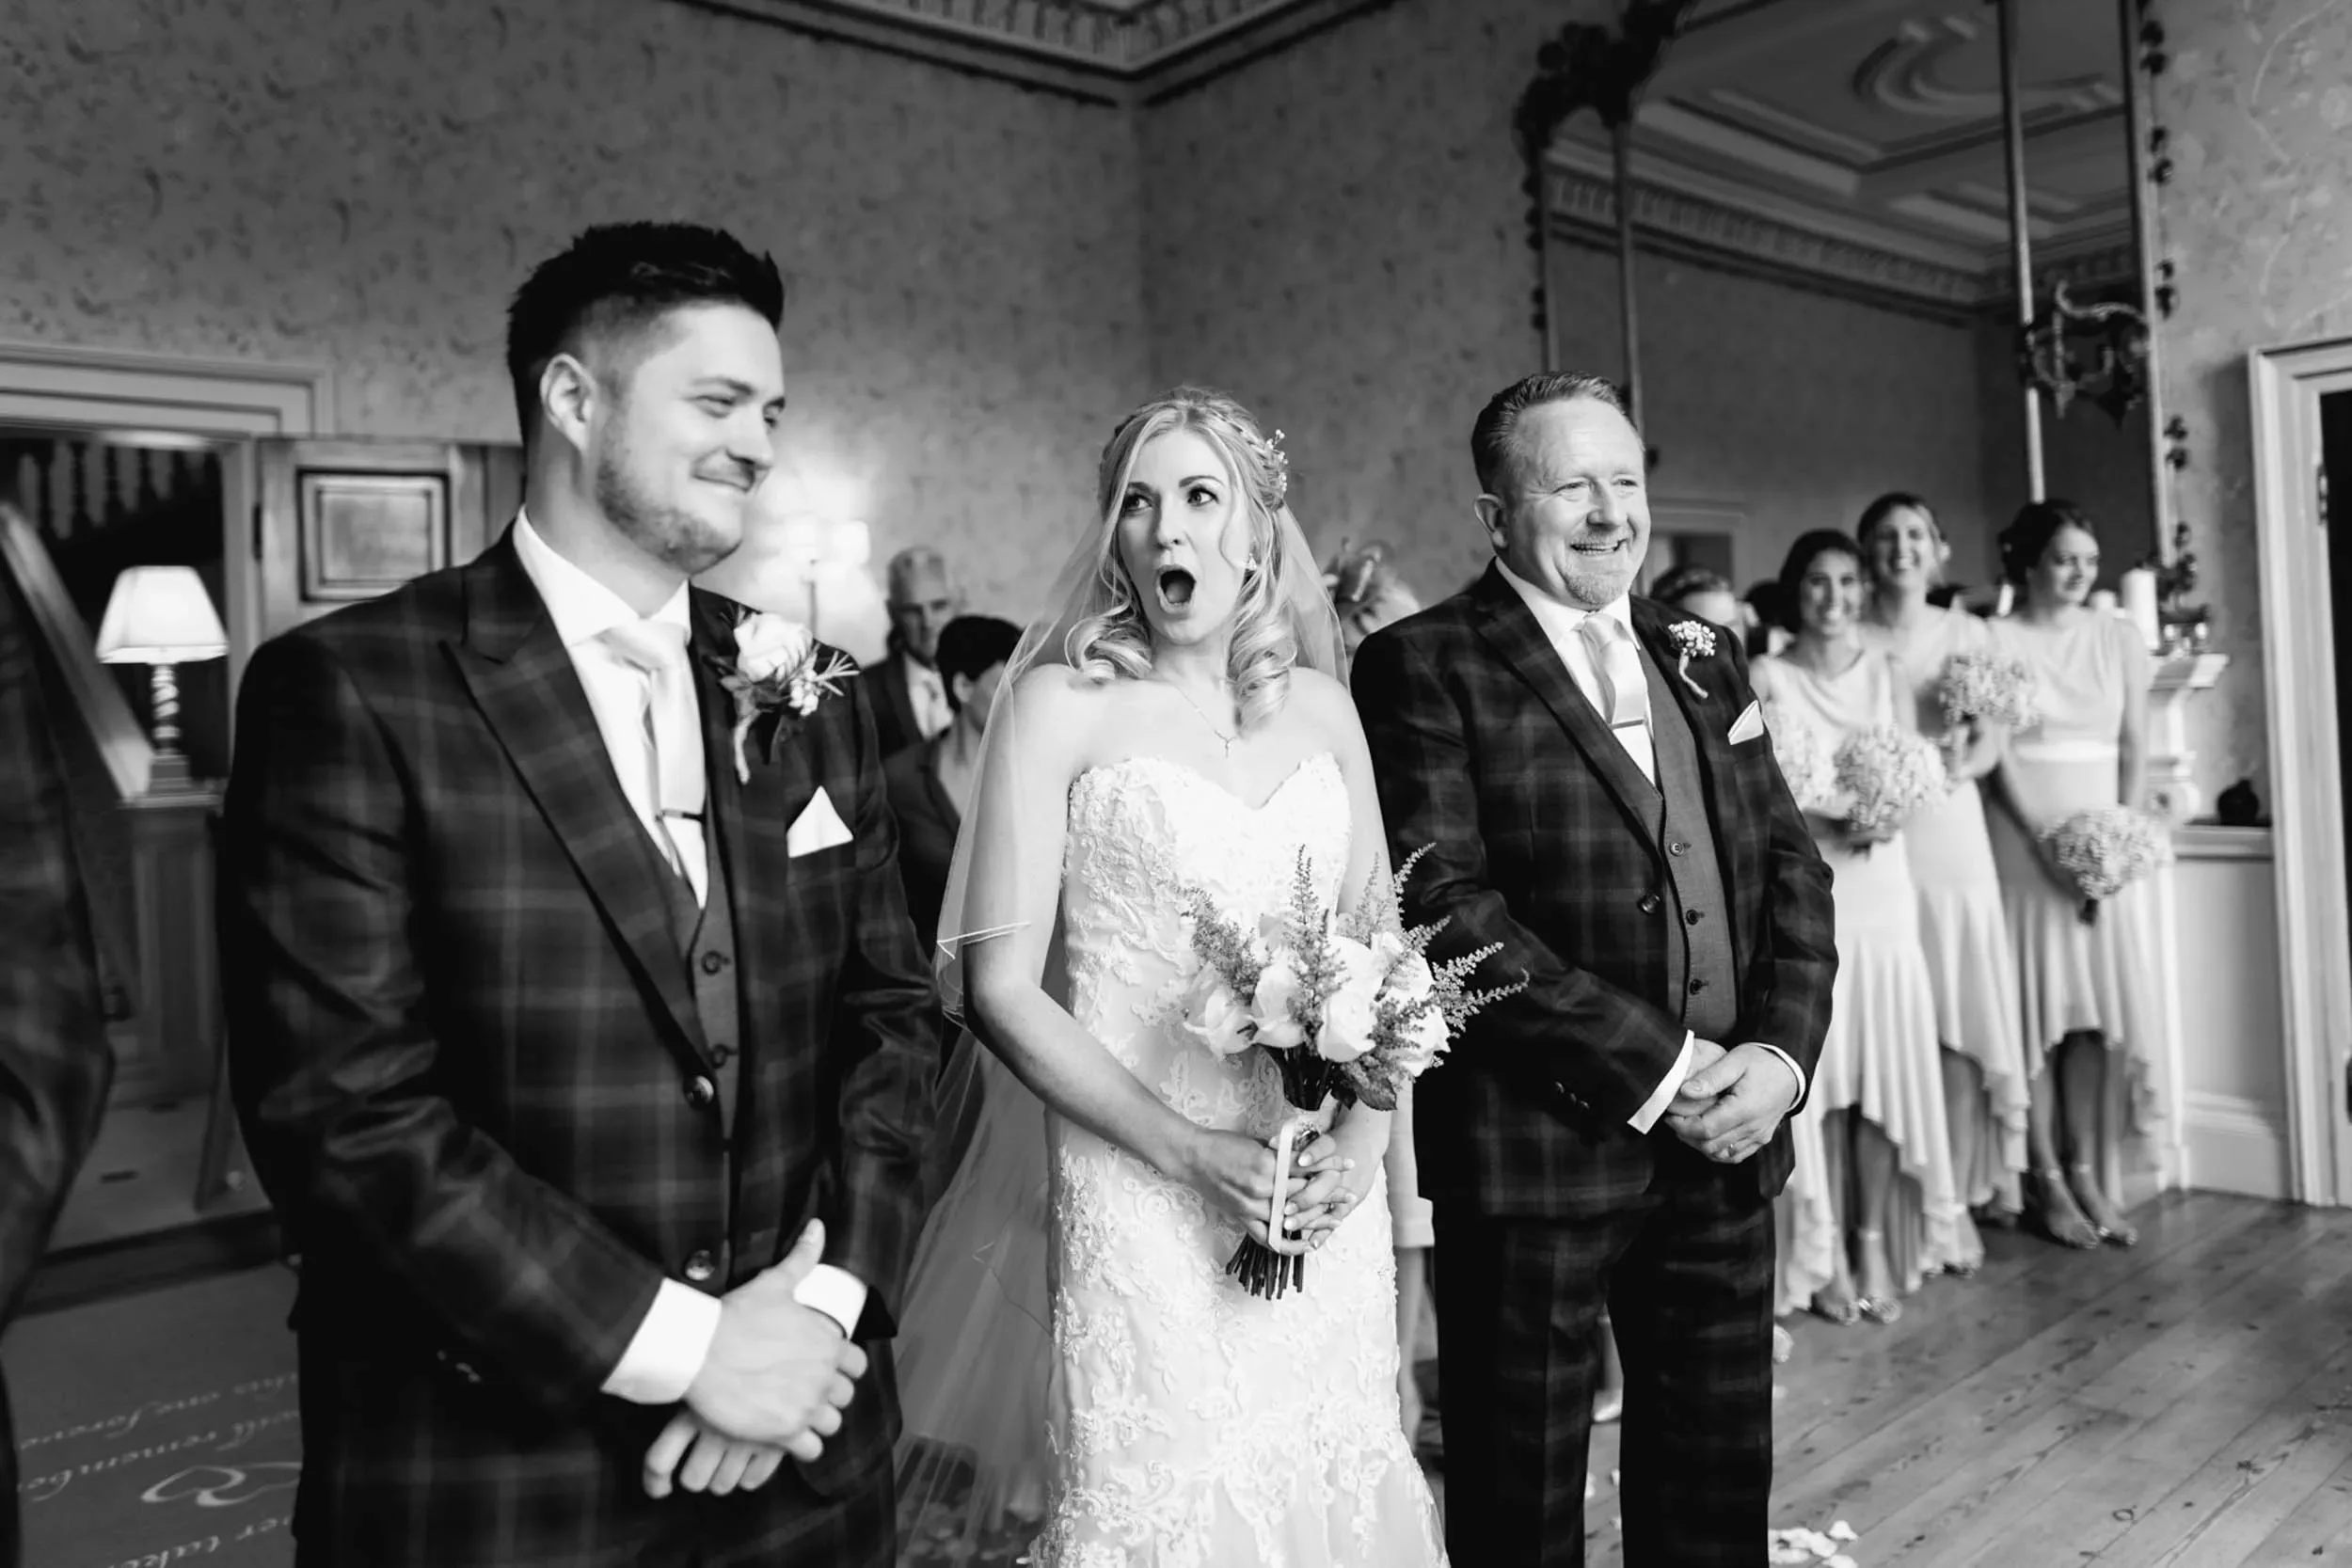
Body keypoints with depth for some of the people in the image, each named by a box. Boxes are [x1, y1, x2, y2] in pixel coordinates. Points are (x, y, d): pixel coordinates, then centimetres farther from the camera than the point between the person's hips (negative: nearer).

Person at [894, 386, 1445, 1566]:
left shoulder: (1321, 707, 7)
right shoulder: (1062, 704, -5)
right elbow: (999, 986, -9)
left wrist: (1361, 1137, -6)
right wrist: (1194, 1153, -14)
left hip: (1324, 1198, 4)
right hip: (1143, 1192, -4)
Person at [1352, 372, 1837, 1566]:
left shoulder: (1703, 658, 13)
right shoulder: (1422, 666, -8)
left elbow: (1790, 867, 10)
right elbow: (1444, 901, -17)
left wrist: (1781, 1051, -6)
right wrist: (1651, 1065, -17)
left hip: (1727, 1138, 6)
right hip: (1535, 1151, -5)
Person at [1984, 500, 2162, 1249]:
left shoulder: (2119, 637, 9)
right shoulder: (1996, 640, -3)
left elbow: (2135, 748, 7)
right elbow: (1997, 756, -7)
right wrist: (2047, 839, -16)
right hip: (2024, 840, -4)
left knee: (2104, 1007, 3)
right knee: (2038, 1006, -1)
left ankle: (2089, 1172, 12)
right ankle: (2046, 1180, 8)